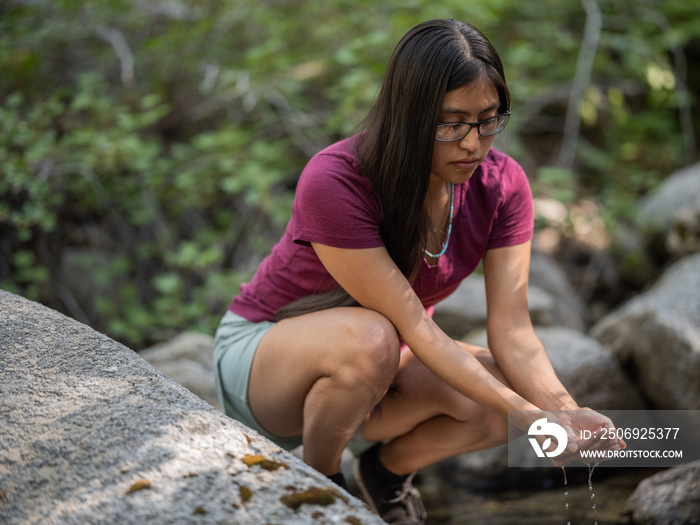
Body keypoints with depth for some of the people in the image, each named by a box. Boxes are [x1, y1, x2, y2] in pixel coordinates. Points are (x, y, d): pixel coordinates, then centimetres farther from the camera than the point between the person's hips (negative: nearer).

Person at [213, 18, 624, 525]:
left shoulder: (502, 185, -15)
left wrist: (564, 412, -34)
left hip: (376, 373, 5)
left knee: (523, 395, -20)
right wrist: (522, 414, -36)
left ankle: (390, 466, 9)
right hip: (262, 351, -5)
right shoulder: (334, 183, -32)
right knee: (369, 340, -39)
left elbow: (511, 329, -16)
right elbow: (412, 326, -32)